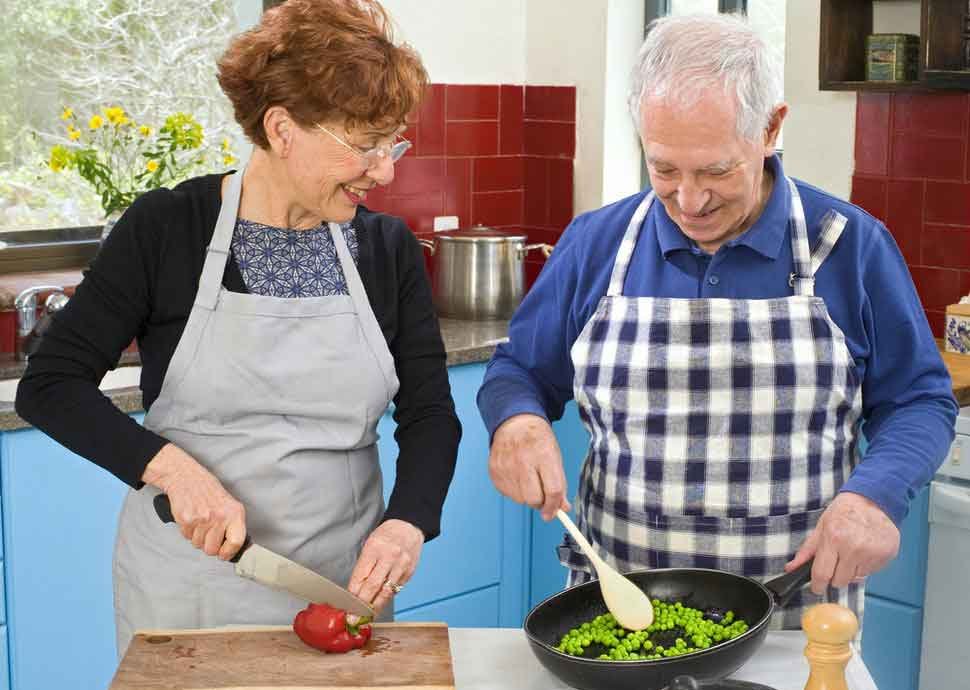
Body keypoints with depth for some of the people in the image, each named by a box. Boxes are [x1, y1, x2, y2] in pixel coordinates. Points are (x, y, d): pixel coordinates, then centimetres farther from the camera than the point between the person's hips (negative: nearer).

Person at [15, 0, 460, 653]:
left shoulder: (388, 248, -1)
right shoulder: (166, 229, -10)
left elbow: (430, 412, 2)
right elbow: (49, 384, -8)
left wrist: (407, 520, -17)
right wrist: (170, 467, -22)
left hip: (344, 582, 3)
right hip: (186, 588, -2)